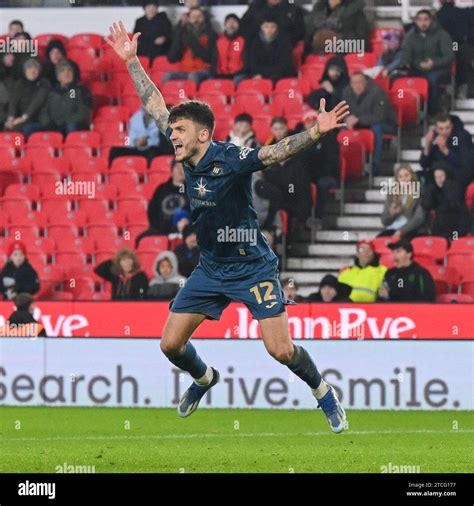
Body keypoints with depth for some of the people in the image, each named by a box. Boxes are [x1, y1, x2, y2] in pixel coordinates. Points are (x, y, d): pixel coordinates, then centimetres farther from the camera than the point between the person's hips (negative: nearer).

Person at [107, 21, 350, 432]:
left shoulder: (230, 160, -22)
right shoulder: (186, 156, -4)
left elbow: (277, 151, -37)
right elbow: (156, 106, 7)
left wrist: (316, 133, -53)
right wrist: (131, 61, 10)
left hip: (252, 267, -6)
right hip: (210, 269, 7)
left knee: (281, 350, -11)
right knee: (171, 344, 5)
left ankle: (323, 392, 15)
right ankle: (203, 378, 37)